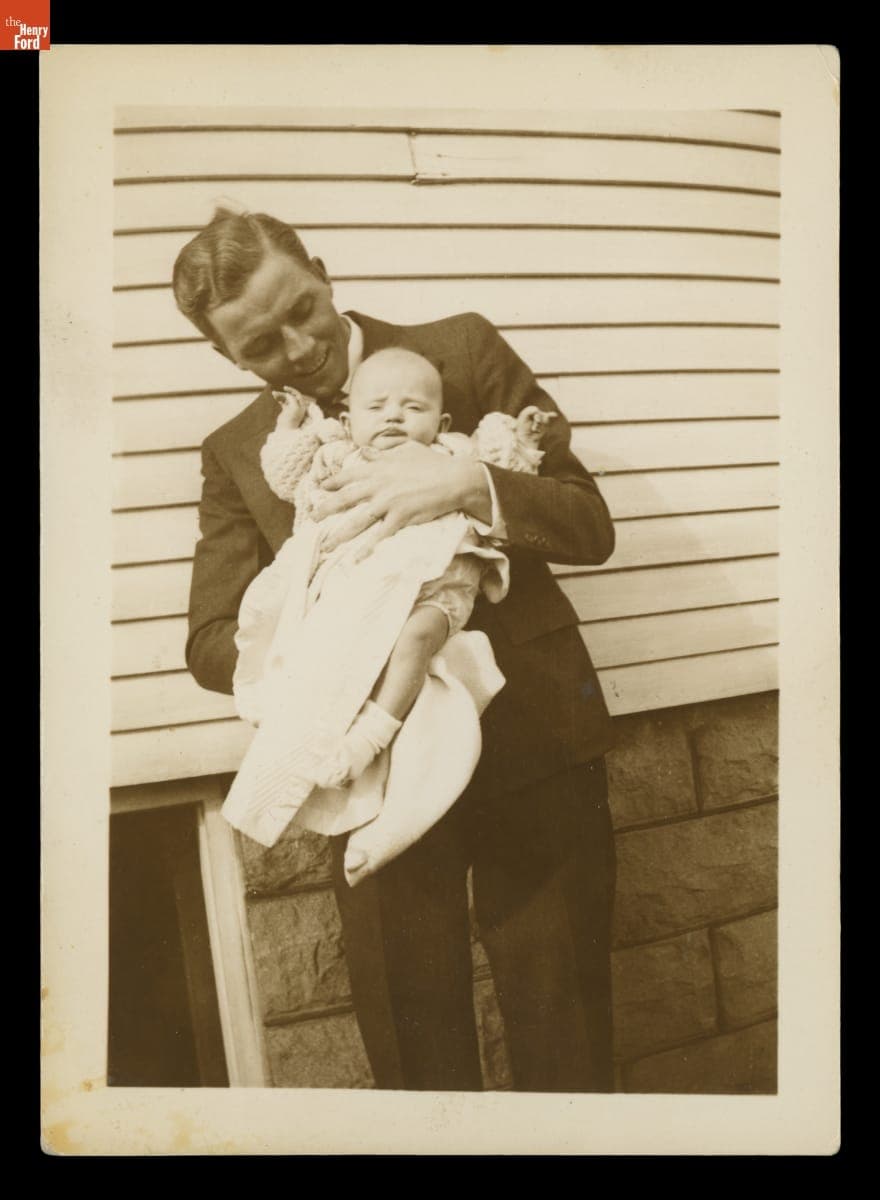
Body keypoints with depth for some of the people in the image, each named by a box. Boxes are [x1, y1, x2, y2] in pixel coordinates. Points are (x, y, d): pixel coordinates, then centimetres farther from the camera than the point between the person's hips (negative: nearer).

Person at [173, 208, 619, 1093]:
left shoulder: (463, 350, 1)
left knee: (560, 1021, 10)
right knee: (414, 1043, 12)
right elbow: (210, 642, 2)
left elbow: (590, 524, -3)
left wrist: (469, 485, -23)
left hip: (532, 731, -1)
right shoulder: (235, 454, 7)